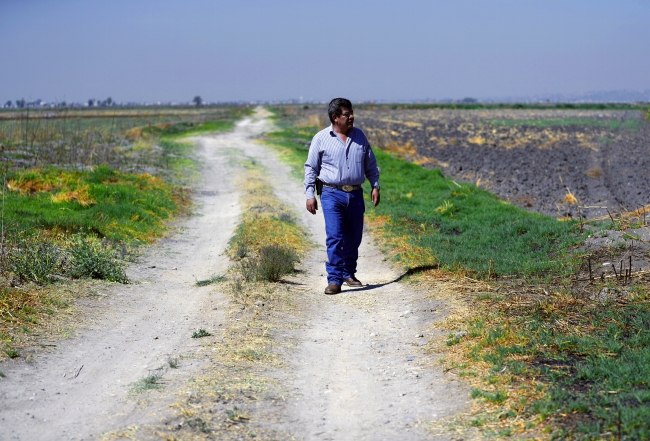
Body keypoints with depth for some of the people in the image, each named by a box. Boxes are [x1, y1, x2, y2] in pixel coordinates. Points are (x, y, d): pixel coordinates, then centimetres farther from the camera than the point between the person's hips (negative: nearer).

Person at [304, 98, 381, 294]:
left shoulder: (359, 136, 9)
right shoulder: (321, 138, -2)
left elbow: (370, 164, 17)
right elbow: (311, 168, 1)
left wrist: (375, 186, 10)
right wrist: (309, 194, -4)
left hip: (356, 195, 4)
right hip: (332, 195, -4)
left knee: (353, 238, 10)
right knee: (334, 238, -11)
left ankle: (349, 274, 26)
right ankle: (334, 279, -9)